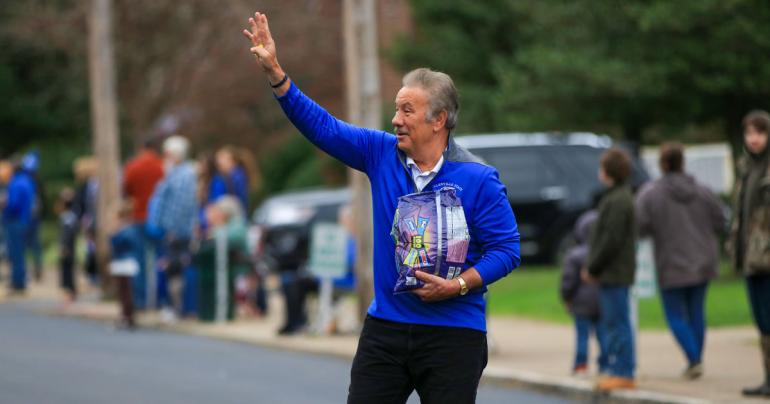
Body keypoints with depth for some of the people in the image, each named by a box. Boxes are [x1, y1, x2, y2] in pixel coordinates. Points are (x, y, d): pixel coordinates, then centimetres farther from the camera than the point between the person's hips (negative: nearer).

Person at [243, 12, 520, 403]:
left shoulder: (478, 179, -9)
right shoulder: (382, 154, 5)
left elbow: (505, 250, -9)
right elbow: (322, 127, 4)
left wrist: (459, 285, -21)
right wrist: (274, 73, -4)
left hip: (453, 334, -4)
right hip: (385, 327, 4)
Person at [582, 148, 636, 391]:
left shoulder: (618, 201, -16)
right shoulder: (620, 197, 16)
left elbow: (611, 240, -21)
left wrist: (592, 268, -13)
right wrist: (593, 267, 16)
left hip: (614, 272, -10)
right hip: (614, 273, 10)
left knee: (617, 323, -7)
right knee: (610, 322, 14)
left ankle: (623, 372, -6)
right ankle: (617, 369, 18)